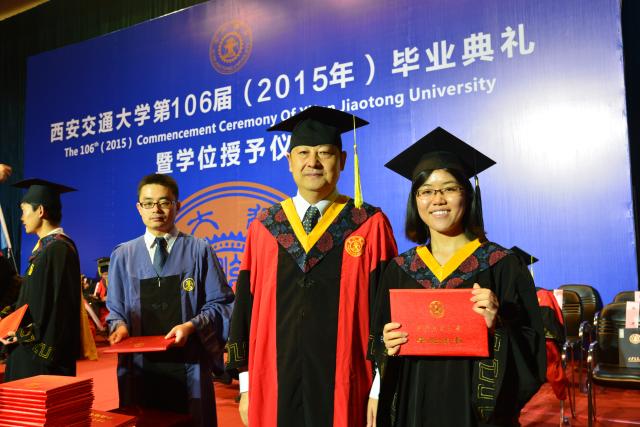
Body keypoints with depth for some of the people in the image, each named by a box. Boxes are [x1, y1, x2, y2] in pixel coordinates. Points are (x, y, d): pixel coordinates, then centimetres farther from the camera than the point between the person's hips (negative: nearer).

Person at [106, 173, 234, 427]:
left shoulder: (199, 251, -1)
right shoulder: (123, 255, 7)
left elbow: (220, 303, -1)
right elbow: (115, 308, 12)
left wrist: (191, 325, -17)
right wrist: (120, 326, -9)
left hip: (188, 366, -1)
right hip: (140, 365, 2)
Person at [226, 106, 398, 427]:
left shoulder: (371, 226, -3)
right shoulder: (263, 228, 4)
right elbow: (245, 308, 6)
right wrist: (247, 386, 4)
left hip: (345, 390, -2)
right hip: (274, 388, 2)